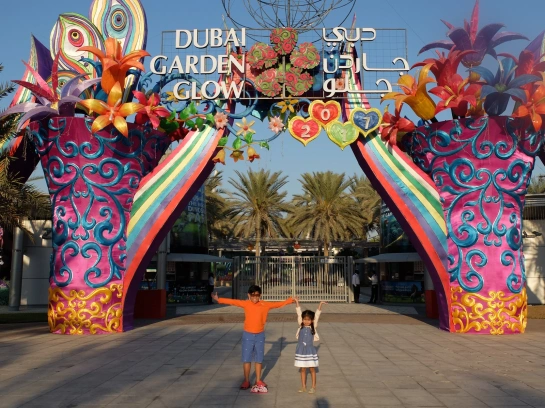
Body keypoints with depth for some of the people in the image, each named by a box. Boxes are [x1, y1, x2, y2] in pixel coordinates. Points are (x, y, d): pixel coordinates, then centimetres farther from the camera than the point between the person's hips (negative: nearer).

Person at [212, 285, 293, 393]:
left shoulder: (265, 305, -4)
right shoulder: (245, 304, -5)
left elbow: (278, 304, 2)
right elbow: (233, 302, -4)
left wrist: (290, 300, -3)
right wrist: (219, 299, -8)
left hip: (260, 335, 1)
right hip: (248, 335, -1)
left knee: (259, 359, 9)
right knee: (246, 359, 2)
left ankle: (258, 381, 22)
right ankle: (246, 381, 14)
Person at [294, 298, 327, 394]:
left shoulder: (313, 327, -4)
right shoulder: (301, 326, -1)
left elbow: (317, 315, -10)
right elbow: (299, 313, -5)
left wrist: (320, 304, -16)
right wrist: (297, 303, -10)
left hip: (310, 350, -1)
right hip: (301, 350, 1)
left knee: (312, 369, 6)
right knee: (303, 369, 10)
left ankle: (313, 387, 15)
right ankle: (303, 386, 18)